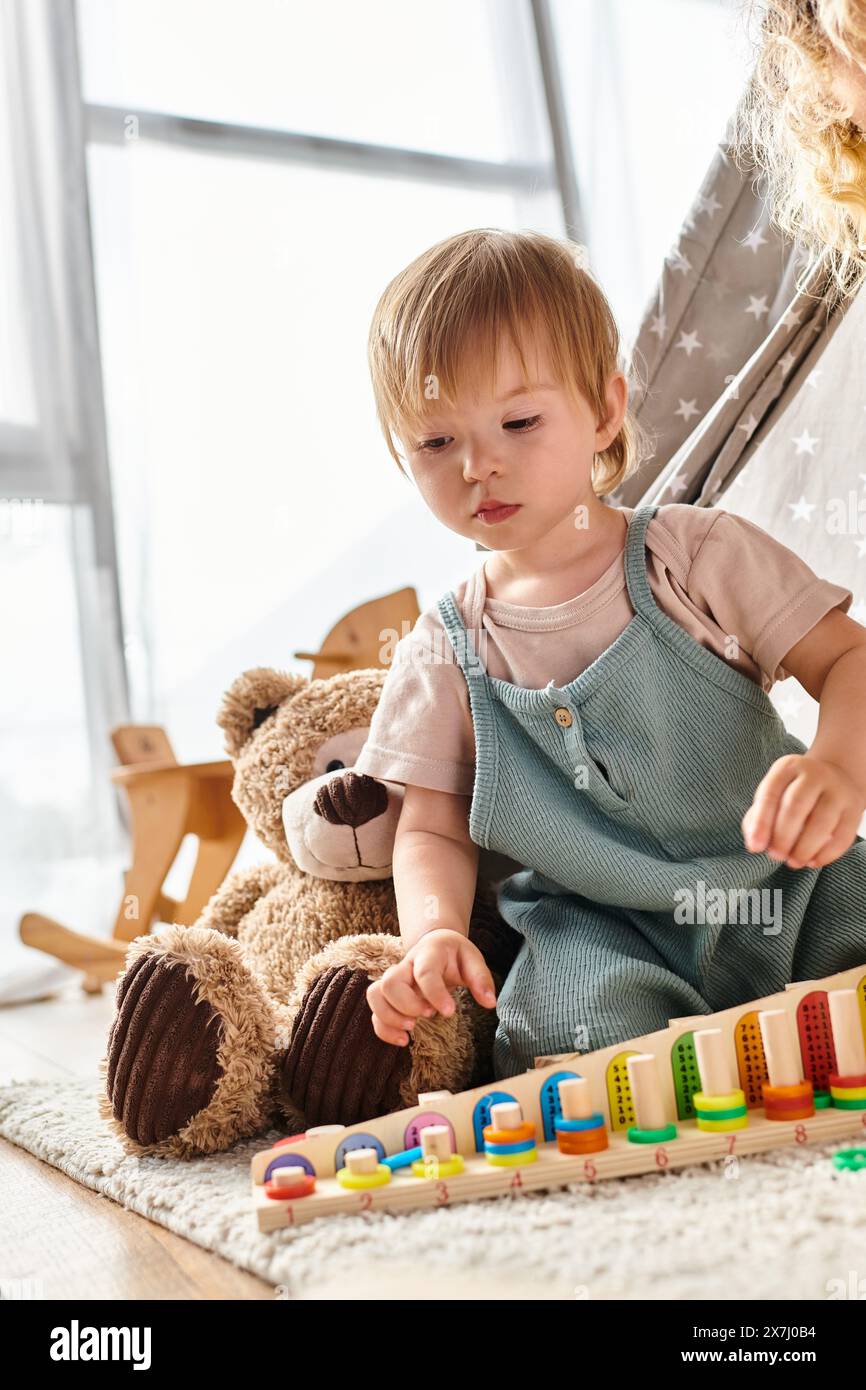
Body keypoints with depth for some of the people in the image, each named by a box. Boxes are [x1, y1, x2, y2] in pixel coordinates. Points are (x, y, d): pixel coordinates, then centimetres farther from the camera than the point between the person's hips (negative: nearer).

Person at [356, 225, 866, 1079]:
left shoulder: (700, 554, -2)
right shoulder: (442, 655, 3)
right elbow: (433, 830, 6)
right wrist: (434, 931, -16)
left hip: (782, 885, 0)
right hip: (600, 930, 0)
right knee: (596, 1036, -29)